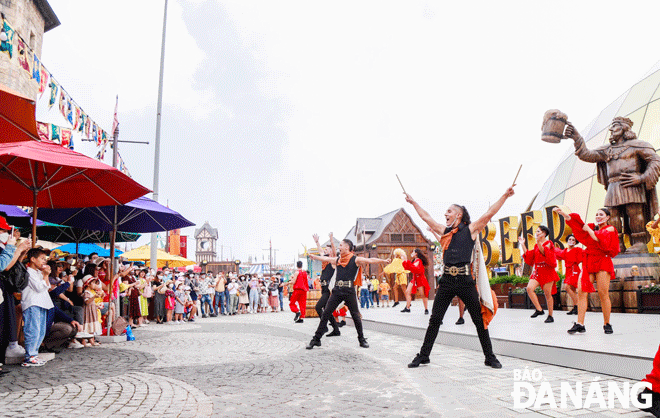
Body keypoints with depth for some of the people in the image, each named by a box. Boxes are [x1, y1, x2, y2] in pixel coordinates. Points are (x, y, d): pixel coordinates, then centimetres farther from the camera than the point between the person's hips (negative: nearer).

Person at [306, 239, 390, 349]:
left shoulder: (355, 259, 0)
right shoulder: (337, 260, 16)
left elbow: (370, 261, -11)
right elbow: (325, 259, 29)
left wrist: (383, 261, -25)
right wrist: (312, 256, 39)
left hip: (349, 290, -4)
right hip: (337, 290, 4)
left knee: (355, 315, 1)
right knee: (326, 313, 0)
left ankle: (362, 339, 17)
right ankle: (316, 339, 6)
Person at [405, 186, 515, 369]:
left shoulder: (471, 229, 4)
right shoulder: (444, 231, 15)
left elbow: (489, 213, -2)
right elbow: (426, 217, 23)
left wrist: (505, 196, -6)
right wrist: (413, 202, 28)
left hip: (465, 280, -3)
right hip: (447, 280, 3)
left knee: (479, 320, 4)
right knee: (434, 319, 4)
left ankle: (490, 357, 17)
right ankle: (423, 355, 12)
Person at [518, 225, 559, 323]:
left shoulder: (548, 243, -1)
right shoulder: (536, 245, 18)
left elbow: (544, 252, -21)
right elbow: (529, 256, 12)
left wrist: (538, 242, -31)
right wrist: (522, 244, 11)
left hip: (547, 271, -6)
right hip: (537, 271, 6)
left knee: (547, 294, -1)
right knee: (529, 288, -16)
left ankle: (550, 316, 11)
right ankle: (539, 309, -7)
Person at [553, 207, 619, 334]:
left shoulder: (610, 229, 6)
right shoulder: (592, 227, 20)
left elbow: (598, 238, -13)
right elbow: (576, 223, 8)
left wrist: (588, 229, -4)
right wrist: (562, 213, -3)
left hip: (602, 263, -4)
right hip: (588, 262, 4)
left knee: (603, 293, -8)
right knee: (581, 291, -8)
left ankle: (607, 324, 6)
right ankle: (580, 324, -10)